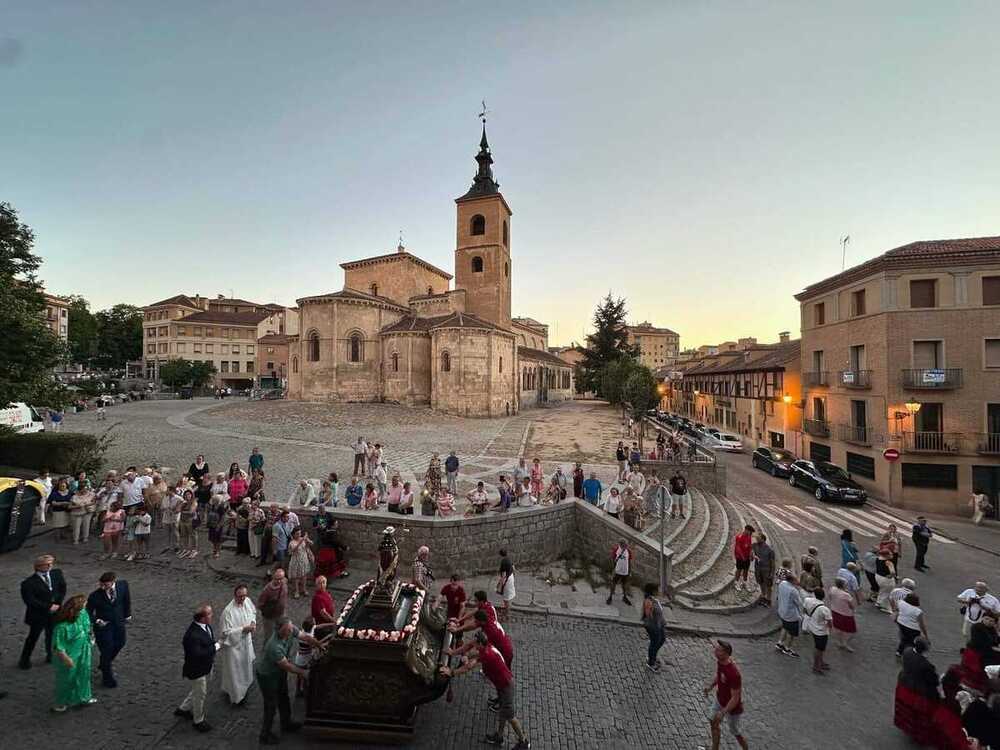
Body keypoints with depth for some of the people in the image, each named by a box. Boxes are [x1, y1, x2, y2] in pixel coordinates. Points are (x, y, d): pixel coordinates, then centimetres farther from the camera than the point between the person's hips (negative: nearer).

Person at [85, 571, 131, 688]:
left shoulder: (123, 585, -18)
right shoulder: (95, 595, -25)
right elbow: (88, 612, -9)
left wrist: (127, 614, 6)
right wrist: (96, 620, -22)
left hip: (119, 622, 4)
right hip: (103, 625, -4)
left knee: (119, 644, 20)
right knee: (107, 649, 4)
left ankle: (106, 664, 50)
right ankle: (107, 677, 26)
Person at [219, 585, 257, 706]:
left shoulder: (247, 601, -10)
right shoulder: (228, 611, -30)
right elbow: (226, 632, -25)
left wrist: (253, 622, -7)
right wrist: (243, 629, -28)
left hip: (246, 642, 7)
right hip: (233, 645, -6)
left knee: (245, 665, 24)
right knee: (234, 671, 12)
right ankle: (236, 696, 33)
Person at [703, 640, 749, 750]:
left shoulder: (734, 673, -40)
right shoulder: (719, 661, -16)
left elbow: (735, 698, -29)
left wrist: (722, 713, -26)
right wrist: (711, 686, -2)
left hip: (733, 707, -7)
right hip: (720, 700, 7)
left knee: (734, 731, 19)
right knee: (714, 723, 23)